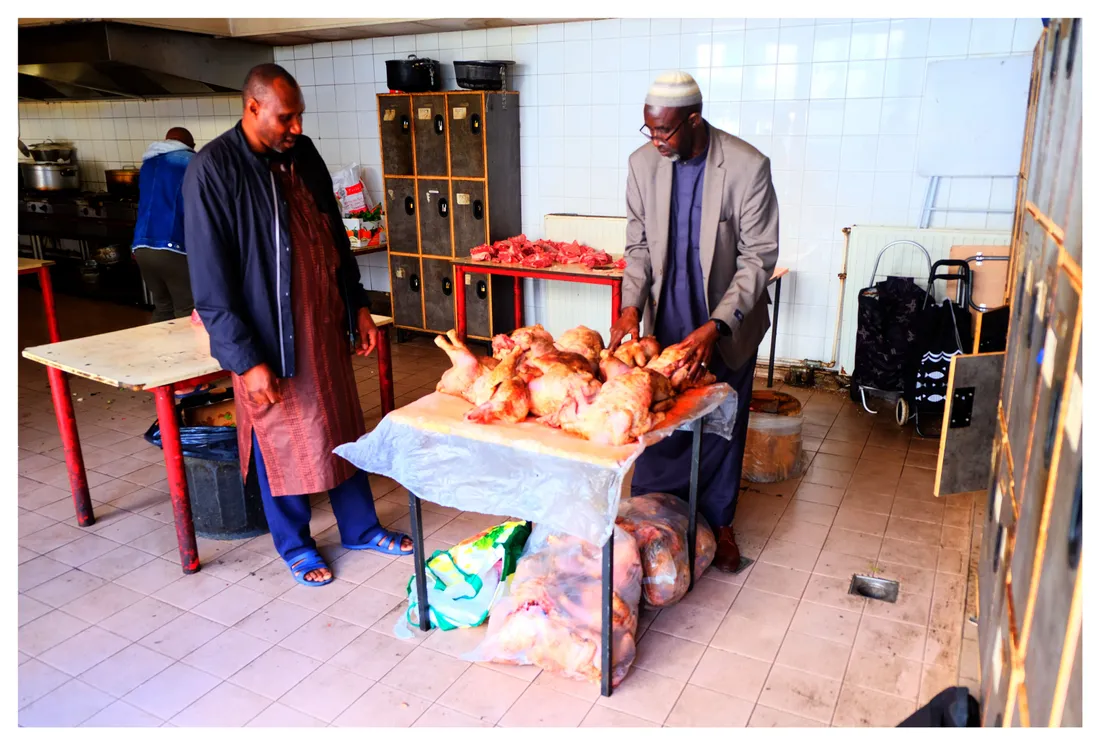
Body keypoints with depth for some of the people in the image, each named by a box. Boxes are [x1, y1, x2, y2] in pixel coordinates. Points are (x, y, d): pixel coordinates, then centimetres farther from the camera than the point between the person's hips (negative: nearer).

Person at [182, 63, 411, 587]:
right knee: (282, 443, 9)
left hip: (324, 324, 6)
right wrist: (245, 359, -19)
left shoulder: (303, 155, 3)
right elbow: (210, 282, -17)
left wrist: (357, 305, 12)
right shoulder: (212, 171, -16)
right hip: (269, 335, -6)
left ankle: (360, 528, 34)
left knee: (343, 429, 16)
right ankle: (294, 545, 31)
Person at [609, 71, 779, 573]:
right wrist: (631, 305, -13)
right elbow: (639, 245, 2)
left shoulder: (748, 166, -18)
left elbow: (758, 257, -16)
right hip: (667, 320, 3)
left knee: (722, 425, 11)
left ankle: (718, 523, 32)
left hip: (727, 324, -2)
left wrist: (715, 327, -25)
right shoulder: (643, 163, -6)